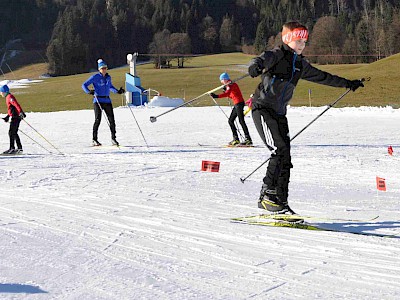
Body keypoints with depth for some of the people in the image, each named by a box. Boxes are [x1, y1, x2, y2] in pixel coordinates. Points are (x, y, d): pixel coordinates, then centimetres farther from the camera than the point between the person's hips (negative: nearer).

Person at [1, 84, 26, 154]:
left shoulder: (10, 97, -13)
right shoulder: (8, 97, 19)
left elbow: (17, 105, -24)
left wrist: (21, 112, -34)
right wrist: (7, 117, 29)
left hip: (16, 117, -10)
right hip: (15, 117, 10)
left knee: (11, 133, -9)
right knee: (14, 133, 13)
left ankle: (12, 148, -9)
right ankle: (19, 148, 15)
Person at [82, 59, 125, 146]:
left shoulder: (108, 77, 13)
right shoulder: (95, 77, -4)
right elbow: (84, 85, -5)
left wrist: (117, 91, 20)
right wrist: (89, 91, -22)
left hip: (107, 101, 5)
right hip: (98, 101, -5)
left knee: (111, 120, 2)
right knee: (98, 120, -10)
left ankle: (113, 138, 13)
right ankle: (94, 140, -3)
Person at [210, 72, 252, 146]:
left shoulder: (231, 85, -12)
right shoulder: (229, 85, 18)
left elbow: (227, 93, -28)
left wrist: (217, 96, -36)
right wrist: (225, 91, 10)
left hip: (239, 103, -10)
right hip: (236, 104, 10)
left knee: (241, 121, -13)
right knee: (230, 120, 10)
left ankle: (248, 139, -15)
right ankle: (236, 139, 10)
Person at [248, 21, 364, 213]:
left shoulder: (300, 64, 17)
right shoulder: (277, 55, -5)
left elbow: (322, 77, 28)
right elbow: (262, 60, -25)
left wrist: (348, 84, 33)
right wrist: (255, 67, -50)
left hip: (279, 114, 7)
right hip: (263, 109, -7)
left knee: (285, 159, 2)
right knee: (280, 150, -20)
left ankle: (280, 202, 6)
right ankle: (267, 195, -16)